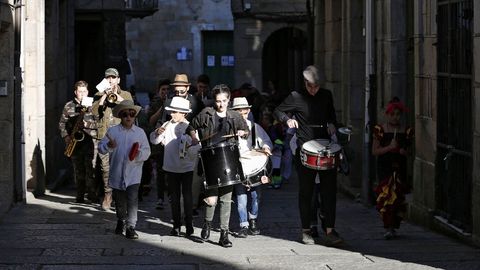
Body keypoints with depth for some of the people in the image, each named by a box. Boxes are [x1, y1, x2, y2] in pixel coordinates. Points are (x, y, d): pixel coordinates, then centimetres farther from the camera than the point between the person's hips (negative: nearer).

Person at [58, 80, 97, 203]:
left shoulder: (92, 105, 5)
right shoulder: (68, 106, 9)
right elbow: (62, 123, 12)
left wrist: (87, 124, -15)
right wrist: (65, 136, -1)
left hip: (90, 140, -2)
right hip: (75, 141, 2)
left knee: (90, 168, -11)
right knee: (78, 170, 4)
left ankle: (91, 193, -6)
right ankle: (80, 195, 9)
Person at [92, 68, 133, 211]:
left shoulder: (126, 95, 14)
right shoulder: (99, 95, 15)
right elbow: (94, 112, -2)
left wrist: (118, 98, -12)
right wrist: (104, 97, -9)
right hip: (103, 136, 1)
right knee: (105, 167, -3)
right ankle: (108, 194, 9)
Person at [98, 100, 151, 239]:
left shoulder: (140, 132, 4)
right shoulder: (112, 131, 3)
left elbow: (147, 151, 4)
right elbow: (101, 147, -1)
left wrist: (139, 153, -17)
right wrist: (109, 146, -22)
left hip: (133, 174, -1)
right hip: (117, 174, 1)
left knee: (132, 200, -12)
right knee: (119, 201, 14)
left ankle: (130, 227, -7)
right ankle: (121, 221, 39)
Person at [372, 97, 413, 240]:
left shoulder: (407, 131, 7)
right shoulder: (380, 130, 1)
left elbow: (409, 150, 18)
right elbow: (374, 151, -1)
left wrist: (405, 152, -5)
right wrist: (389, 147, -14)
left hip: (400, 167, 2)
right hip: (384, 166, -2)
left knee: (398, 195, 0)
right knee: (387, 193, -12)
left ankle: (392, 226, 14)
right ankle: (388, 227, -11)